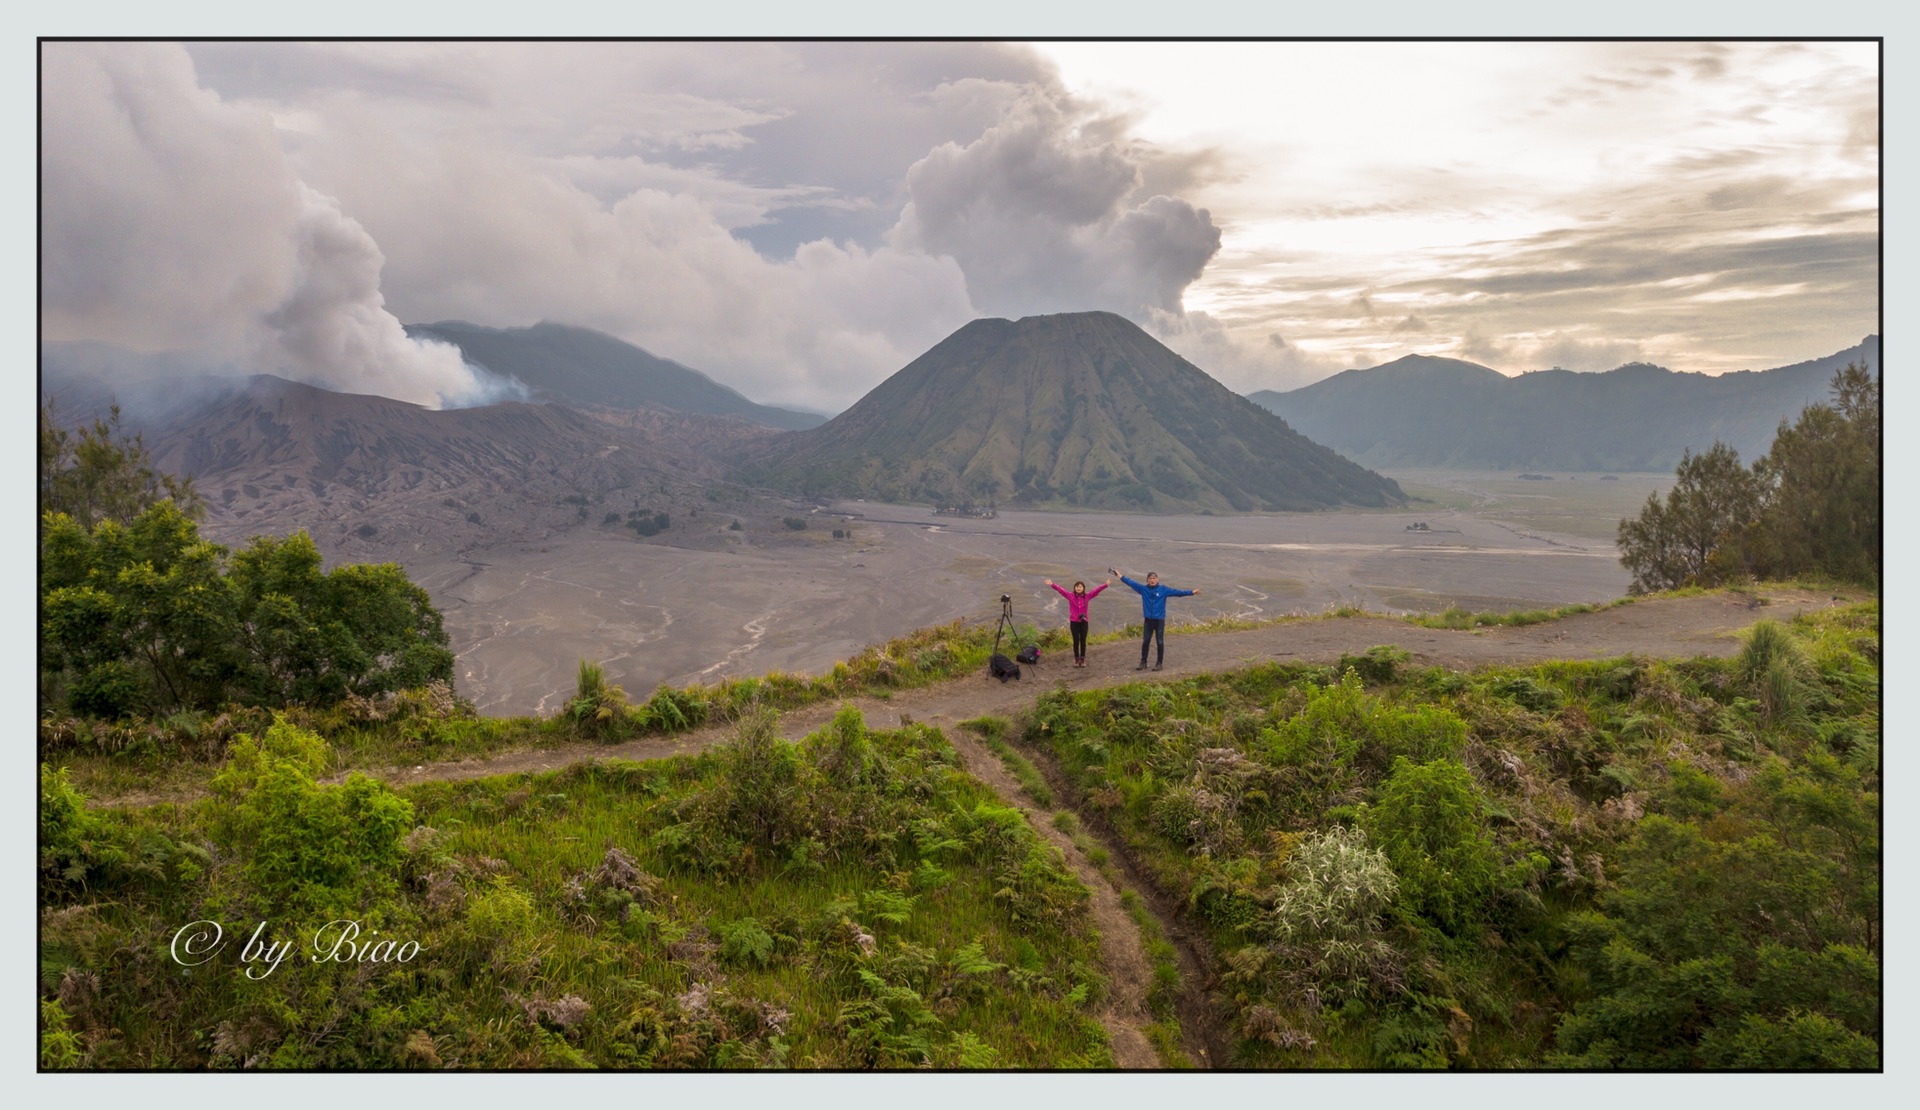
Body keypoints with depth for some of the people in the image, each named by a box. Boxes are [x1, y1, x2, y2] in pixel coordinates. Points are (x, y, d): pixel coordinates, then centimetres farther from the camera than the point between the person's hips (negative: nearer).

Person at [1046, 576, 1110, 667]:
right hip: (1074, 622, -1)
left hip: (1084, 622, 1)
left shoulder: (1087, 596, -1)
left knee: (1083, 641, 6)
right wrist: (1052, 584, -24)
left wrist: (1106, 584, -15)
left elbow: (1096, 589, -6)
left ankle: (1082, 659, 16)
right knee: (1076, 641, 4)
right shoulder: (1070, 596, -5)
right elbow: (1061, 589, -13)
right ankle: (1076, 659, 14)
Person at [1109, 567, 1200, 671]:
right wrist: (1119, 575, 4)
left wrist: (1192, 592, -15)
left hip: (1160, 620, -2)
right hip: (1148, 620, 2)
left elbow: (1177, 592, -8)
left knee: (1160, 642, 3)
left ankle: (1159, 663, 14)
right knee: (1145, 642, 7)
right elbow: (1131, 582, 3)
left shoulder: (1164, 590, -4)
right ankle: (1143, 662, 17)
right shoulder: (1143, 589, 0)